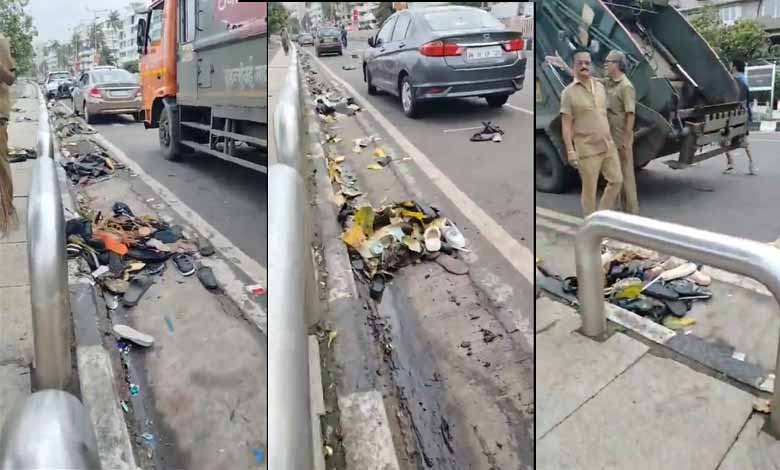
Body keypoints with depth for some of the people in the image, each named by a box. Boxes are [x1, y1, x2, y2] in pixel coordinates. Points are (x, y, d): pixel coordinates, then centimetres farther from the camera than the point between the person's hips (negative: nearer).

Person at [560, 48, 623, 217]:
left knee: (617, 180, 9)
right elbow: (566, 125, -10)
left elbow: (604, 115, 18)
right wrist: (570, 151, -17)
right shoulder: (569, 92, -8)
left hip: (608, 145, 6)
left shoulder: (600, 87, 10)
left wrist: (610, 138, 17)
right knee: (589, 189, 2)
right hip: (587, 148, -6)